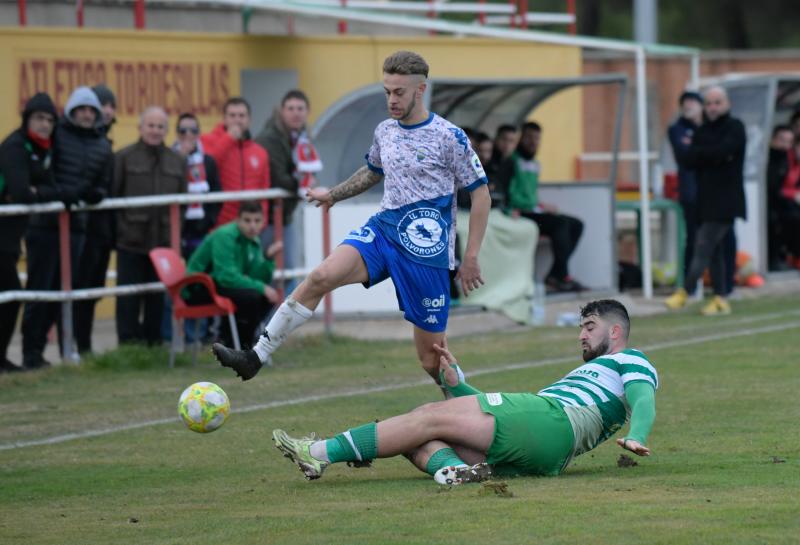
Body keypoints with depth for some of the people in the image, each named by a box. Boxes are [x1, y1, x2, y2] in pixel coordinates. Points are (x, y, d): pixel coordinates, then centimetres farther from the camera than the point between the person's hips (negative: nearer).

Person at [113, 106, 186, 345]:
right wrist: (116, 231, -8)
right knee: (129, 298, -2)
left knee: (158, 298, 7)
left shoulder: (177, 161, 13)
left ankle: (153, 341, 15)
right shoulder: (124, 158, 1)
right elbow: (112, 197, -3)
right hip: (131, 241, -3)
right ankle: (128, 344, 3)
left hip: (164, 241, 3)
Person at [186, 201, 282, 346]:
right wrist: (261, 288, -24)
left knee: (268, 298, 0)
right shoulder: (224, 236, -19)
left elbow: (261, 279, 2)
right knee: (251, 296, -26)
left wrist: (268, 257, -15)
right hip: (199, 291, -9)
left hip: (220, 286, 9)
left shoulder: (253, 242, 6)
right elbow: (226, 276, -27)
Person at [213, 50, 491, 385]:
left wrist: (470, 258, -7)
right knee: (321, 276, -21)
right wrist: (333, 195, 20)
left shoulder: (450, 137, -9)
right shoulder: (385, 132, 9)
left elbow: (480, 194, -4)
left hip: (427, 252, -4)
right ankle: (255, 357, -21)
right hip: (382, 230, 5)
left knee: (431, 356, -1)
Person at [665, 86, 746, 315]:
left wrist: (702, 153, -3)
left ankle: (684, 293, -9)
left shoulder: (735, 128, -4)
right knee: (715, 252, 10)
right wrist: (714, 156, -15)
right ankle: (721, 299, 14)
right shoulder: (702, 131, 15)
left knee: (703, 250, -10)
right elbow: (691, 159, 0)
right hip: (706, 201, 7)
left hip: (724, 202, -7)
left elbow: (722, 150, -20)